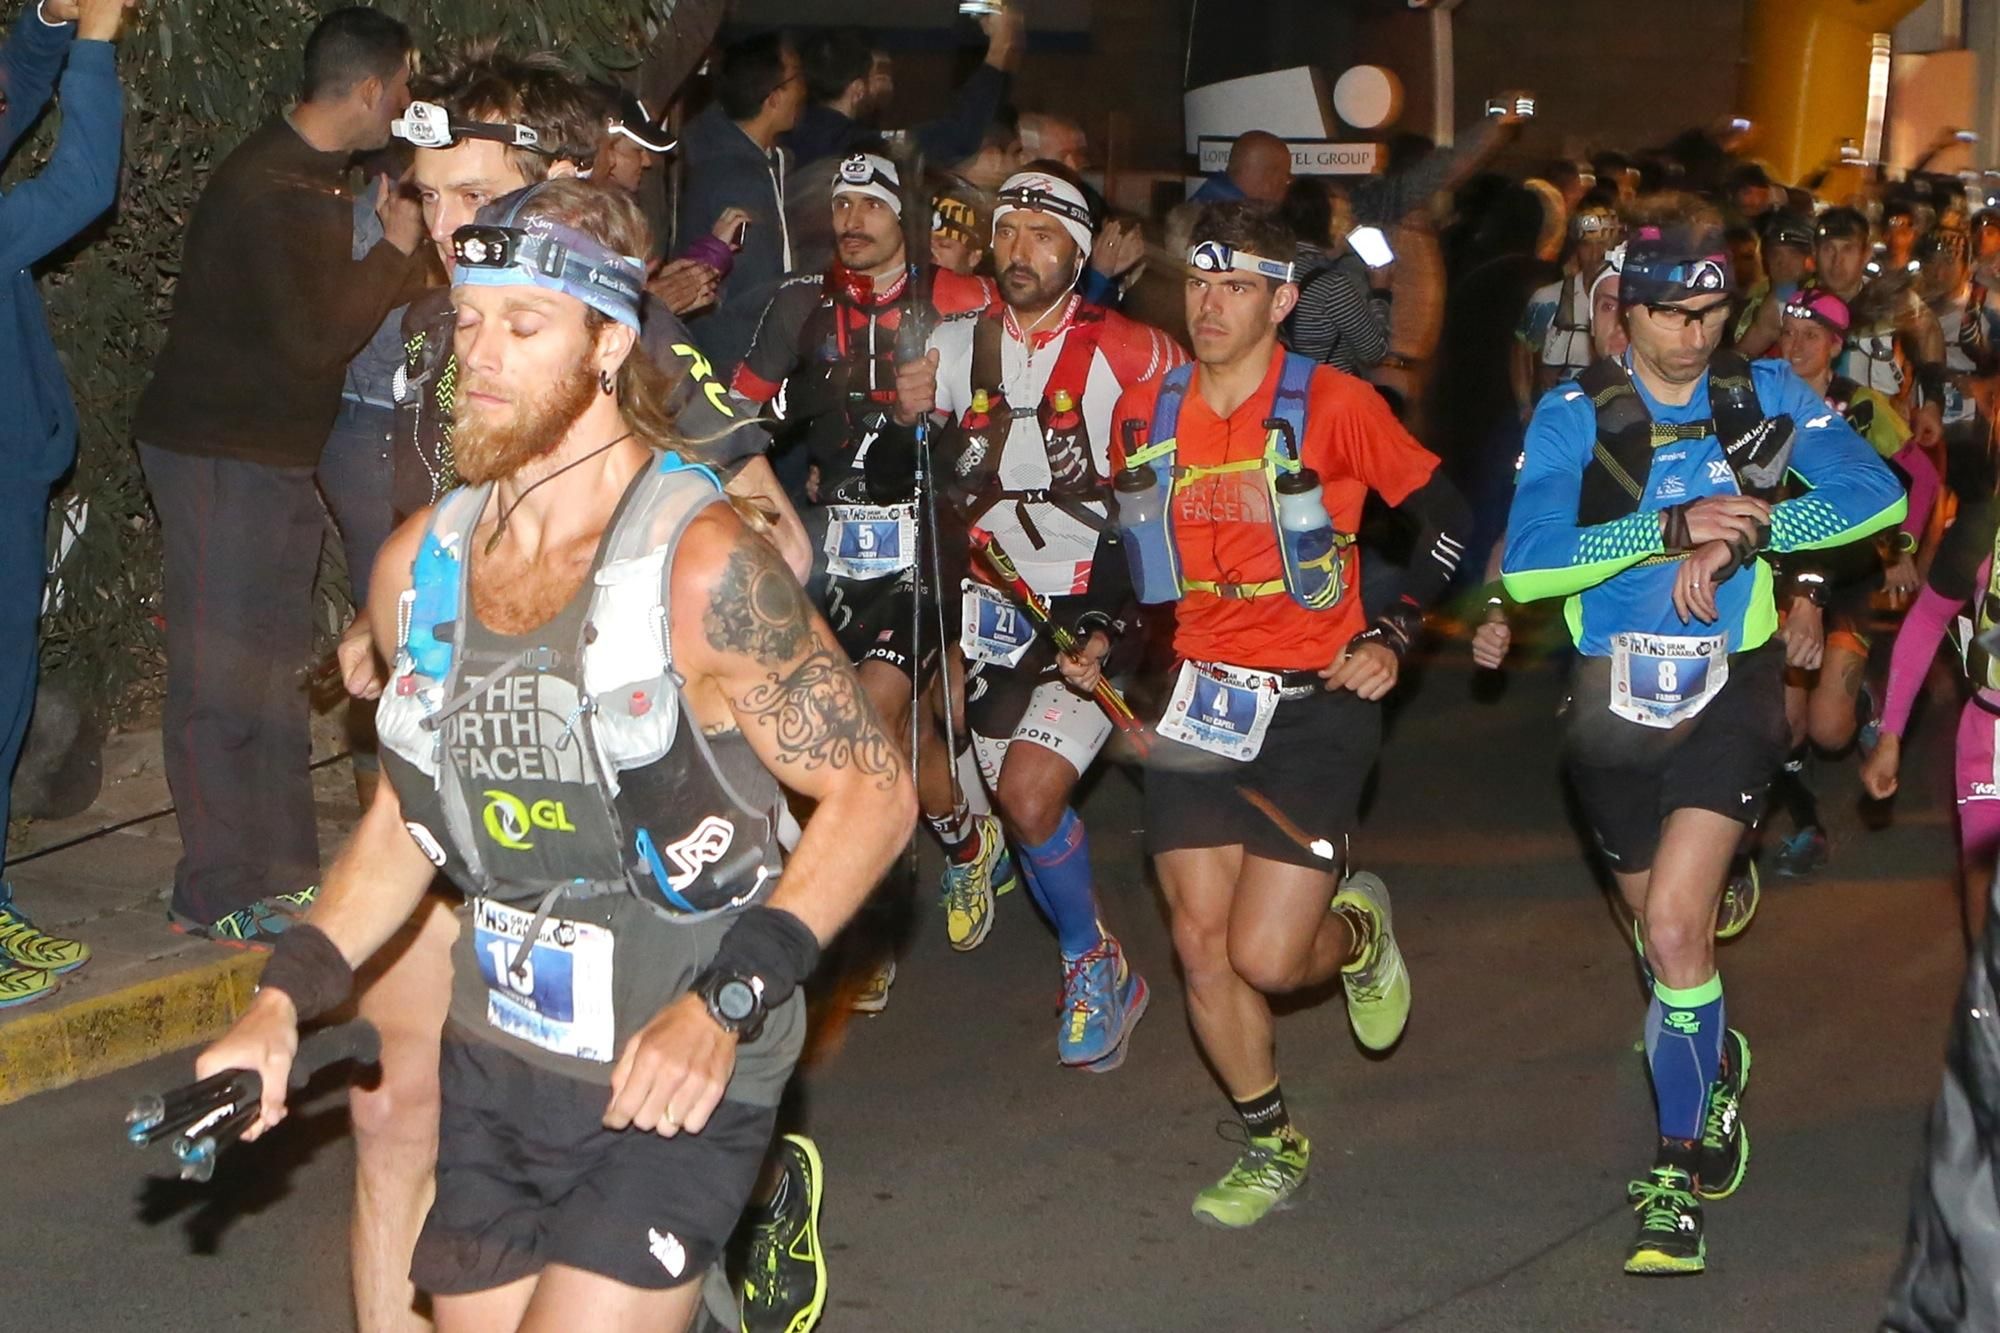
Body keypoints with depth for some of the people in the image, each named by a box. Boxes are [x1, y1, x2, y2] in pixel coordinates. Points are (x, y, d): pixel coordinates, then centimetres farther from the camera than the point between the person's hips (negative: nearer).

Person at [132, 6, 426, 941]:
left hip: (284, 451, 10)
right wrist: (396, 246, -15)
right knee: (221, 676, -4)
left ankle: (282, 871, 22)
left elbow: (351, 298, 16)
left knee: (277, 664, 14)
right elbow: (312, 340, -24)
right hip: (219, 452, -10)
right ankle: (216, 893, 2)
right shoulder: (262, 193, -22)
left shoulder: (324, 178, 10)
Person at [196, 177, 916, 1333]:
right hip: (494, 1074, 6)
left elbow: (872, 793, -14)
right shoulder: (423, 562, 1)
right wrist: (285, 1000, 4)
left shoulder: (700, 562, -17)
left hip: (674, 1089, -6)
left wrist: (722, 1006, -22)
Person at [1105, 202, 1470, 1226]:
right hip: (1198, 699, 4)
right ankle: (1270, 1146, 22)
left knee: (1265, 955, -12)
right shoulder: (1144, 412, 4)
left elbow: (1446, 516, -1)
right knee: (1201, 943, 0)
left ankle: (1359, 931, 24)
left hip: (1318, 703, -4)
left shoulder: (1332, 404, -10)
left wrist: (1391, 637, -7)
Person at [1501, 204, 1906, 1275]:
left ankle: (1678, 1172, -7)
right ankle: (1717, 1062, 50)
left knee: (1674, 928, -19)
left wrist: (1741, 534, -23)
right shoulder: (1575, 414, -7)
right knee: (1660, 932, 19)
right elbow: (1524, 567, -19)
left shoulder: (1764, 395, -2)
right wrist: (1674, 526, -28)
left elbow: (1878, 495, -12)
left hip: (1730, 692, -2)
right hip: (1617, 702, 2)